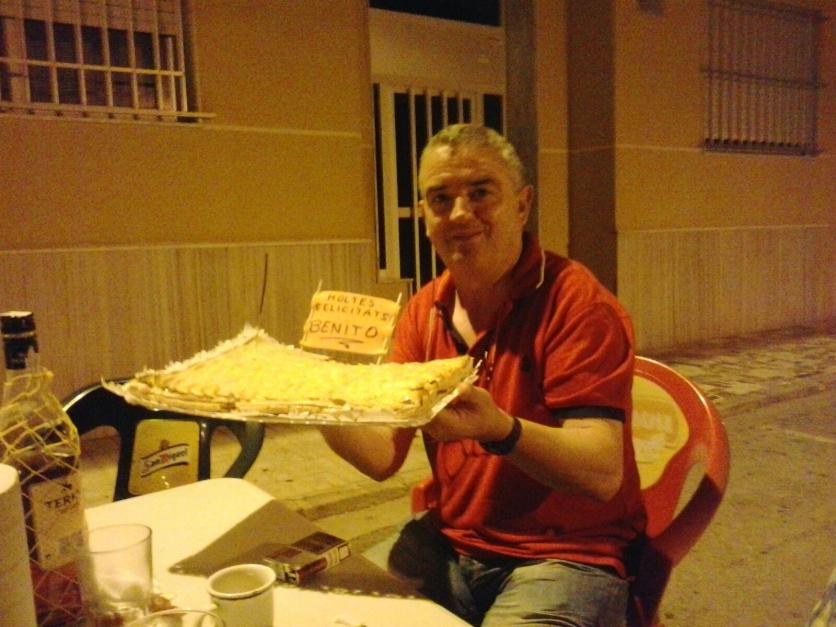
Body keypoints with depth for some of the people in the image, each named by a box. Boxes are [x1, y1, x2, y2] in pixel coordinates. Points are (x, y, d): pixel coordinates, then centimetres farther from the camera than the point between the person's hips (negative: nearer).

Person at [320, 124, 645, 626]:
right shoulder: (424, 311, 3)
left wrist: (500, 430, -41)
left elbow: (602, 473, -23)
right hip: (449, 543, 5)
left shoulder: (577, 301, -15)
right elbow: (383, 456, -1)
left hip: (567, 554, -4)